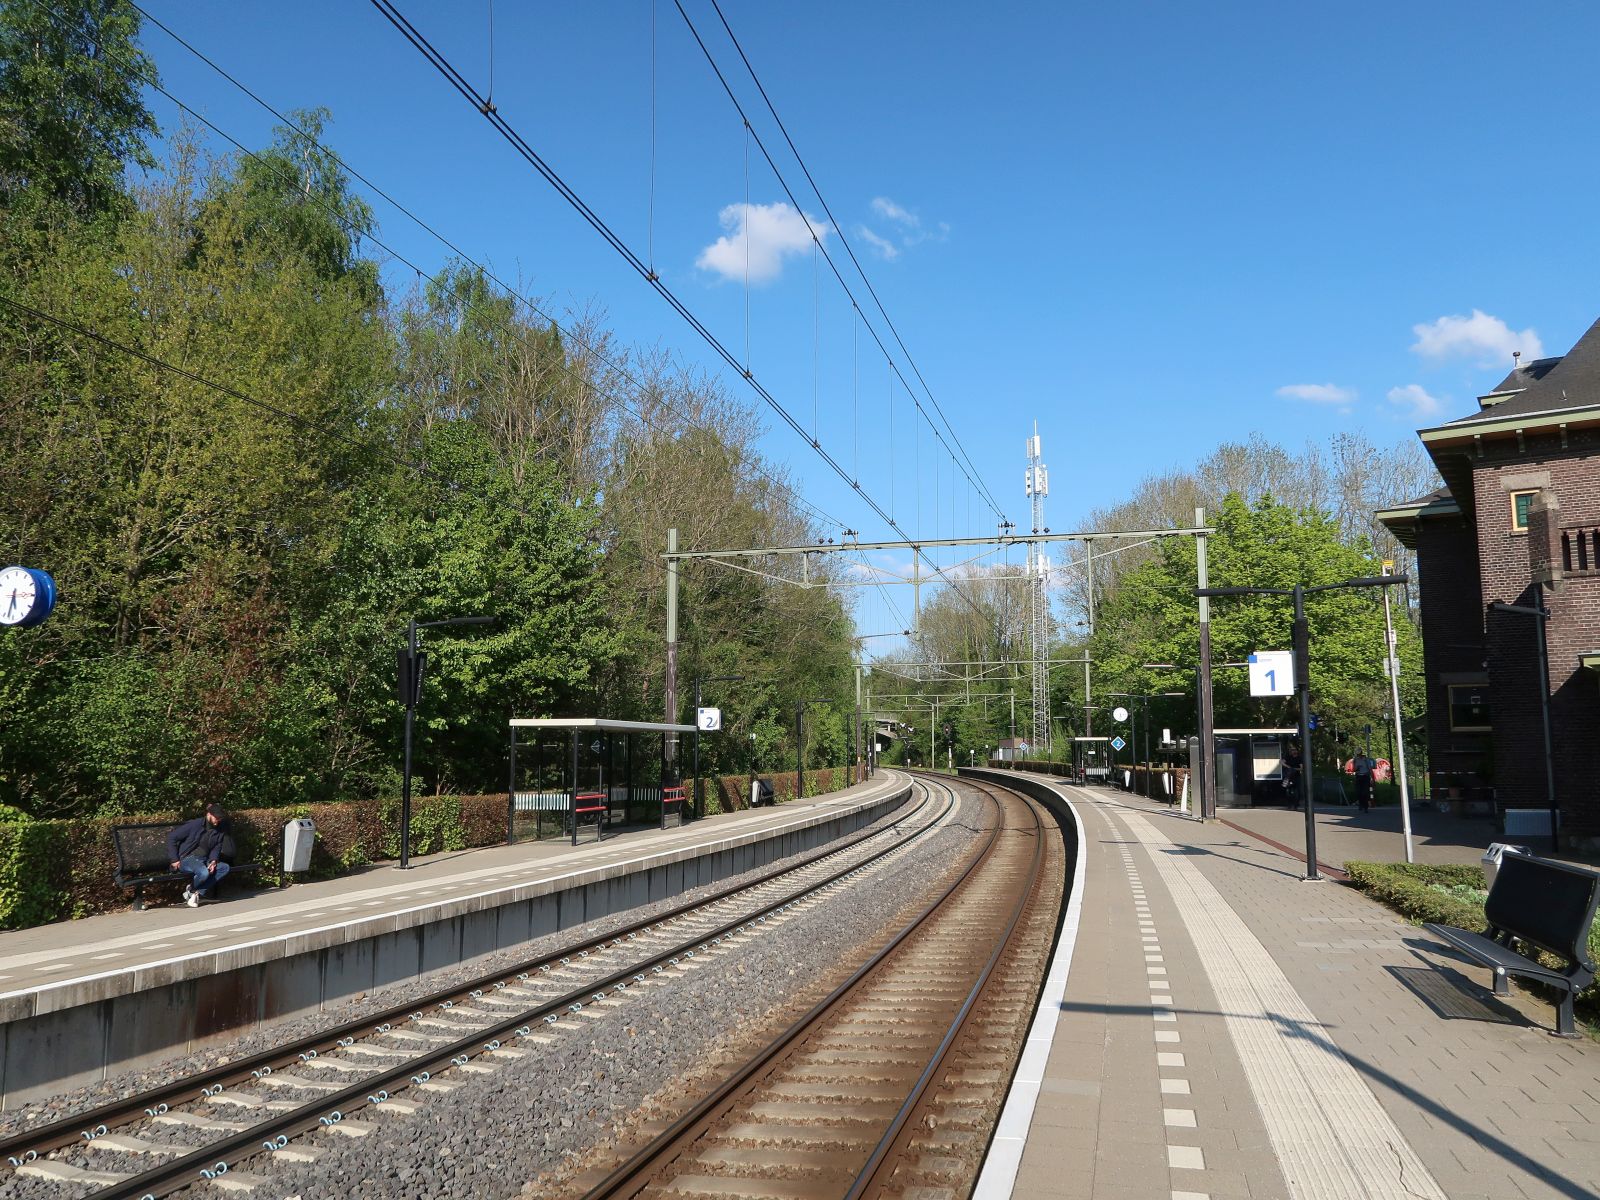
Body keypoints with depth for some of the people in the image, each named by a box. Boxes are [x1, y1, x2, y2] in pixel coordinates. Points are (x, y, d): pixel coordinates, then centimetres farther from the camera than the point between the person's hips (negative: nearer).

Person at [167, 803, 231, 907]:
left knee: (225, 867, -22)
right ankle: (191, 890, -3)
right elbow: (171, 837, -9)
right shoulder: (195, 825, -11)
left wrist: (213, 860, -11)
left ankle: (199, 892, -19)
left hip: (204, 860, 6)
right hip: (187, 859, -6)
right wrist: (175, 860, -12)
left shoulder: (219, 830, 7)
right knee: (204, 872, -37)